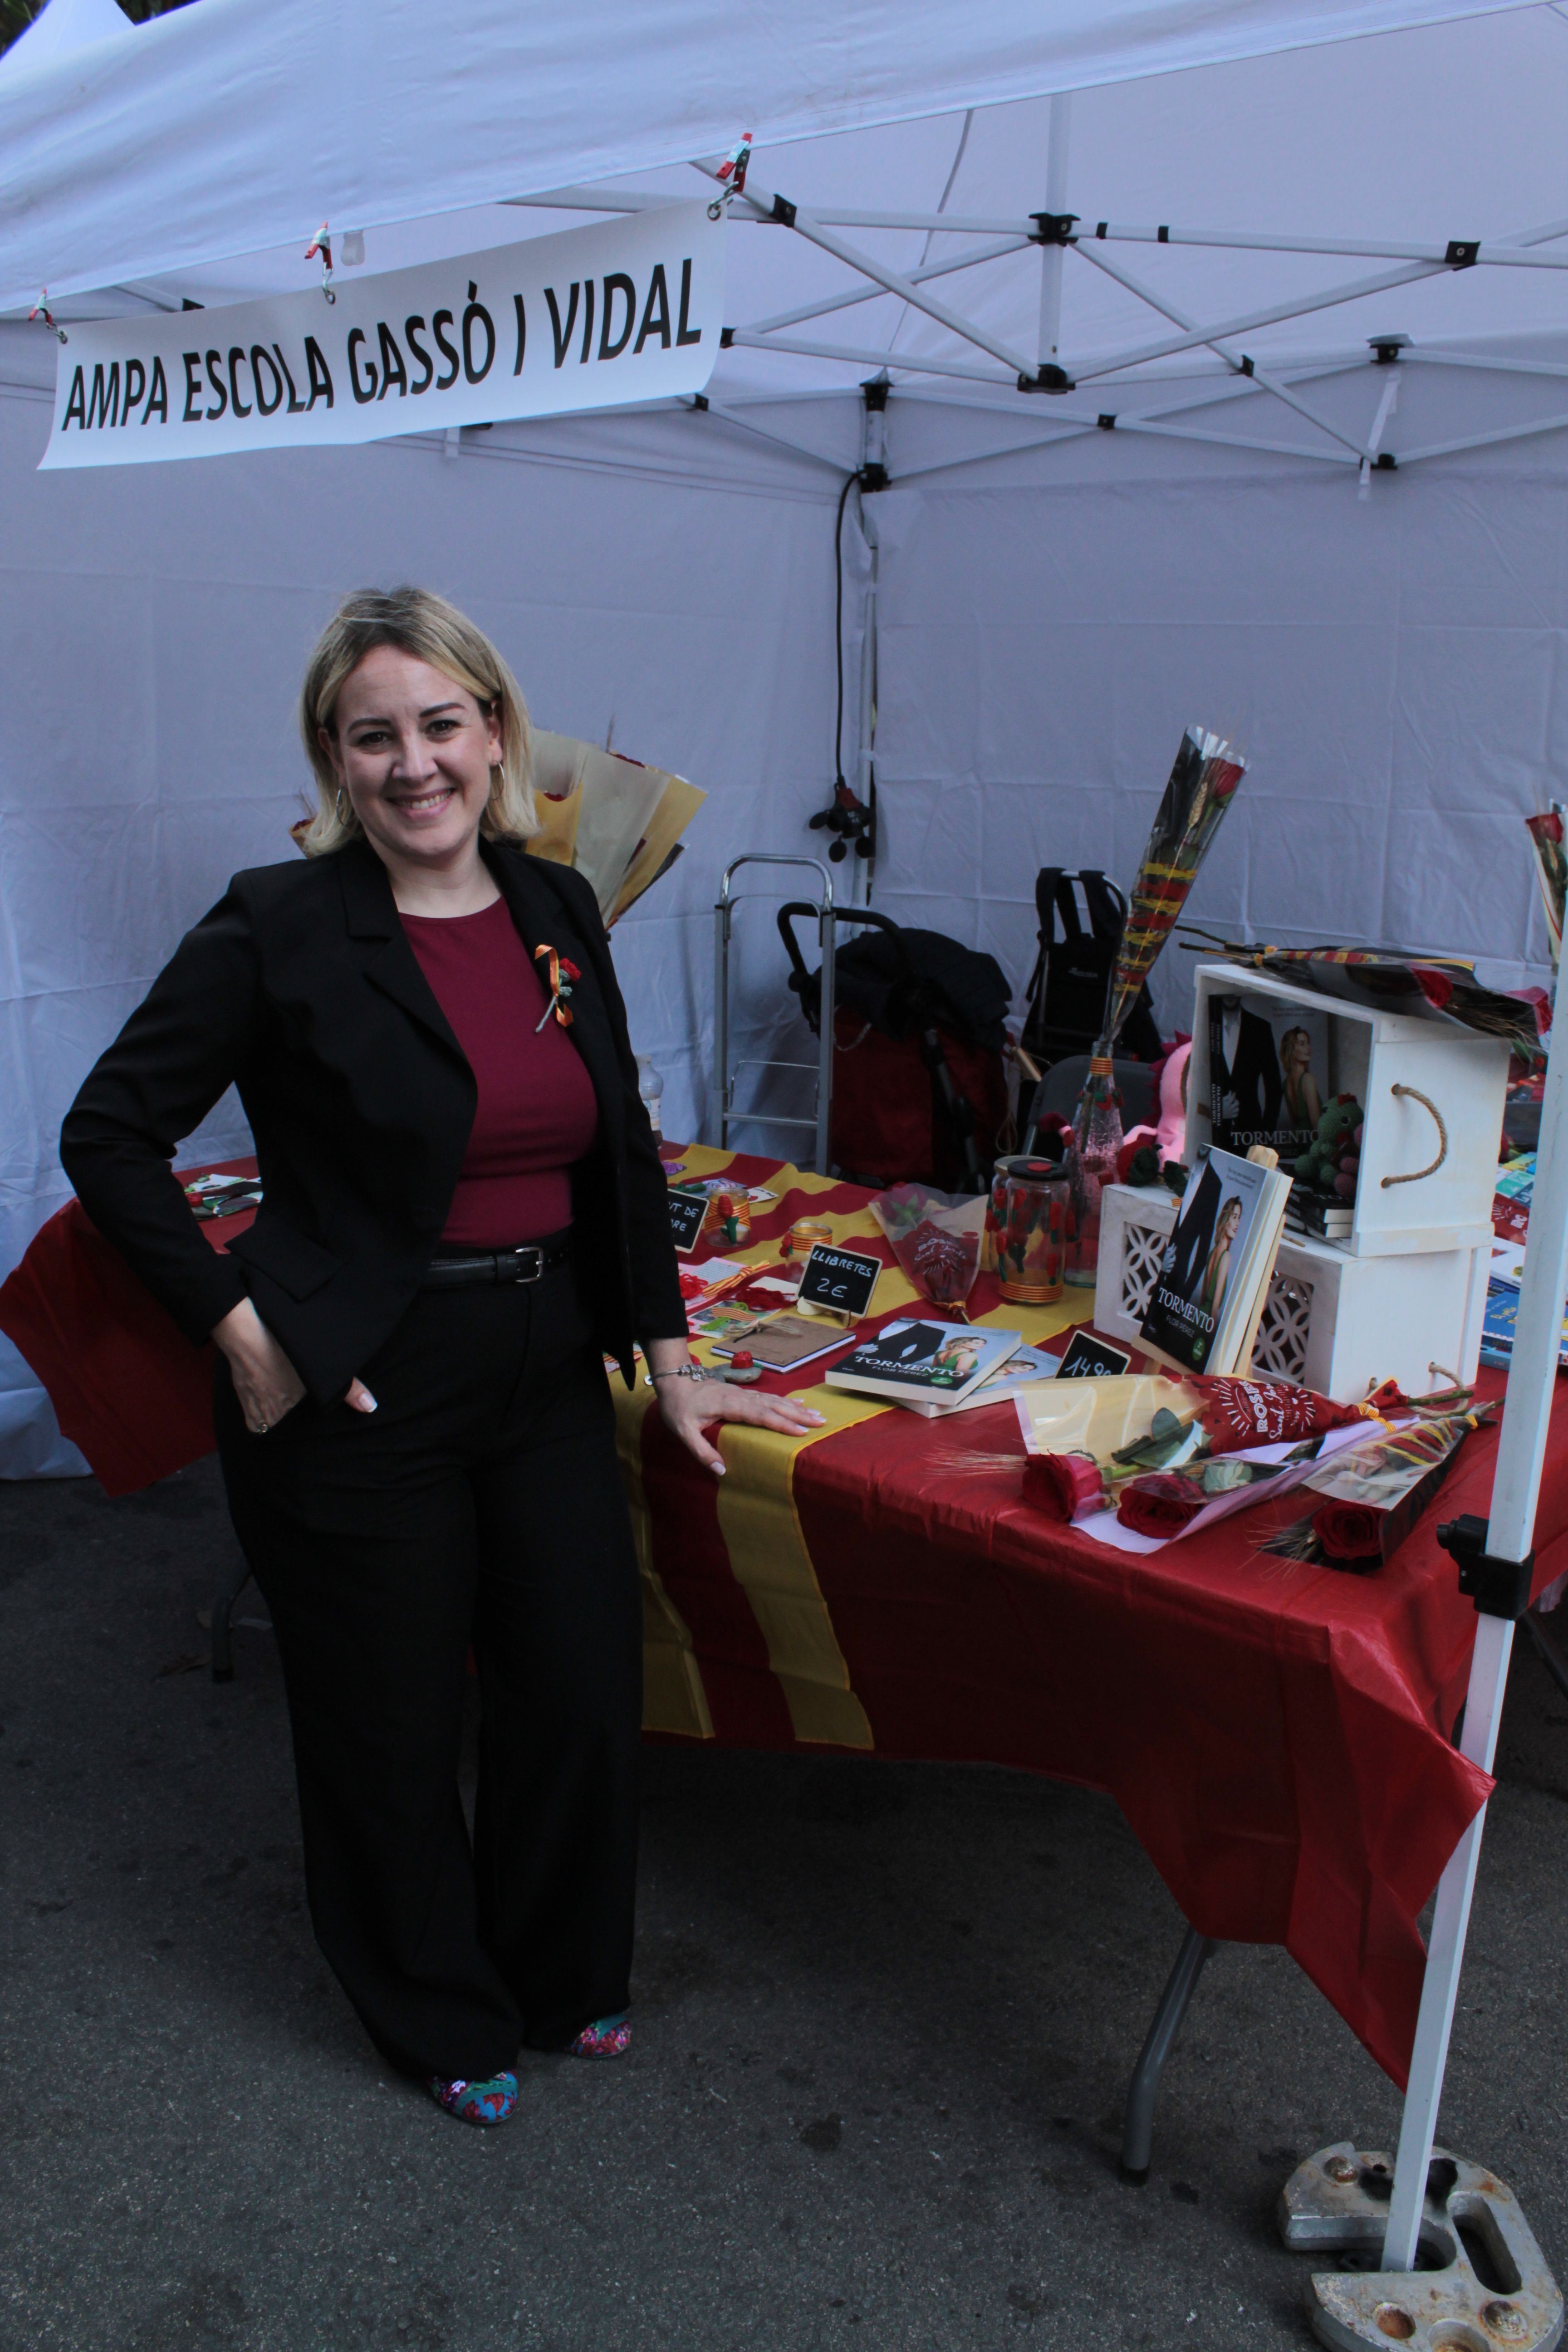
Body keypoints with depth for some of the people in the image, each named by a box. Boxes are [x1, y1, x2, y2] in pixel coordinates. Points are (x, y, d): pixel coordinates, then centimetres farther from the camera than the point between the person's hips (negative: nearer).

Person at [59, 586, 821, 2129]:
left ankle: (563, 1982, 41)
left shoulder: (558, 909, 4)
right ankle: (441, 2018, 39)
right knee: (392, 1728, 11)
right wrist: (238, 1324, -12)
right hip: (358, 1389, -5)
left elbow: (621, 1148, 11)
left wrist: (669, 1362, 10)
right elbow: (109, 1137, -6)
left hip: (547, 1369, 5)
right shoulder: (278, 928, -12)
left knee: (588, 1694, 12)